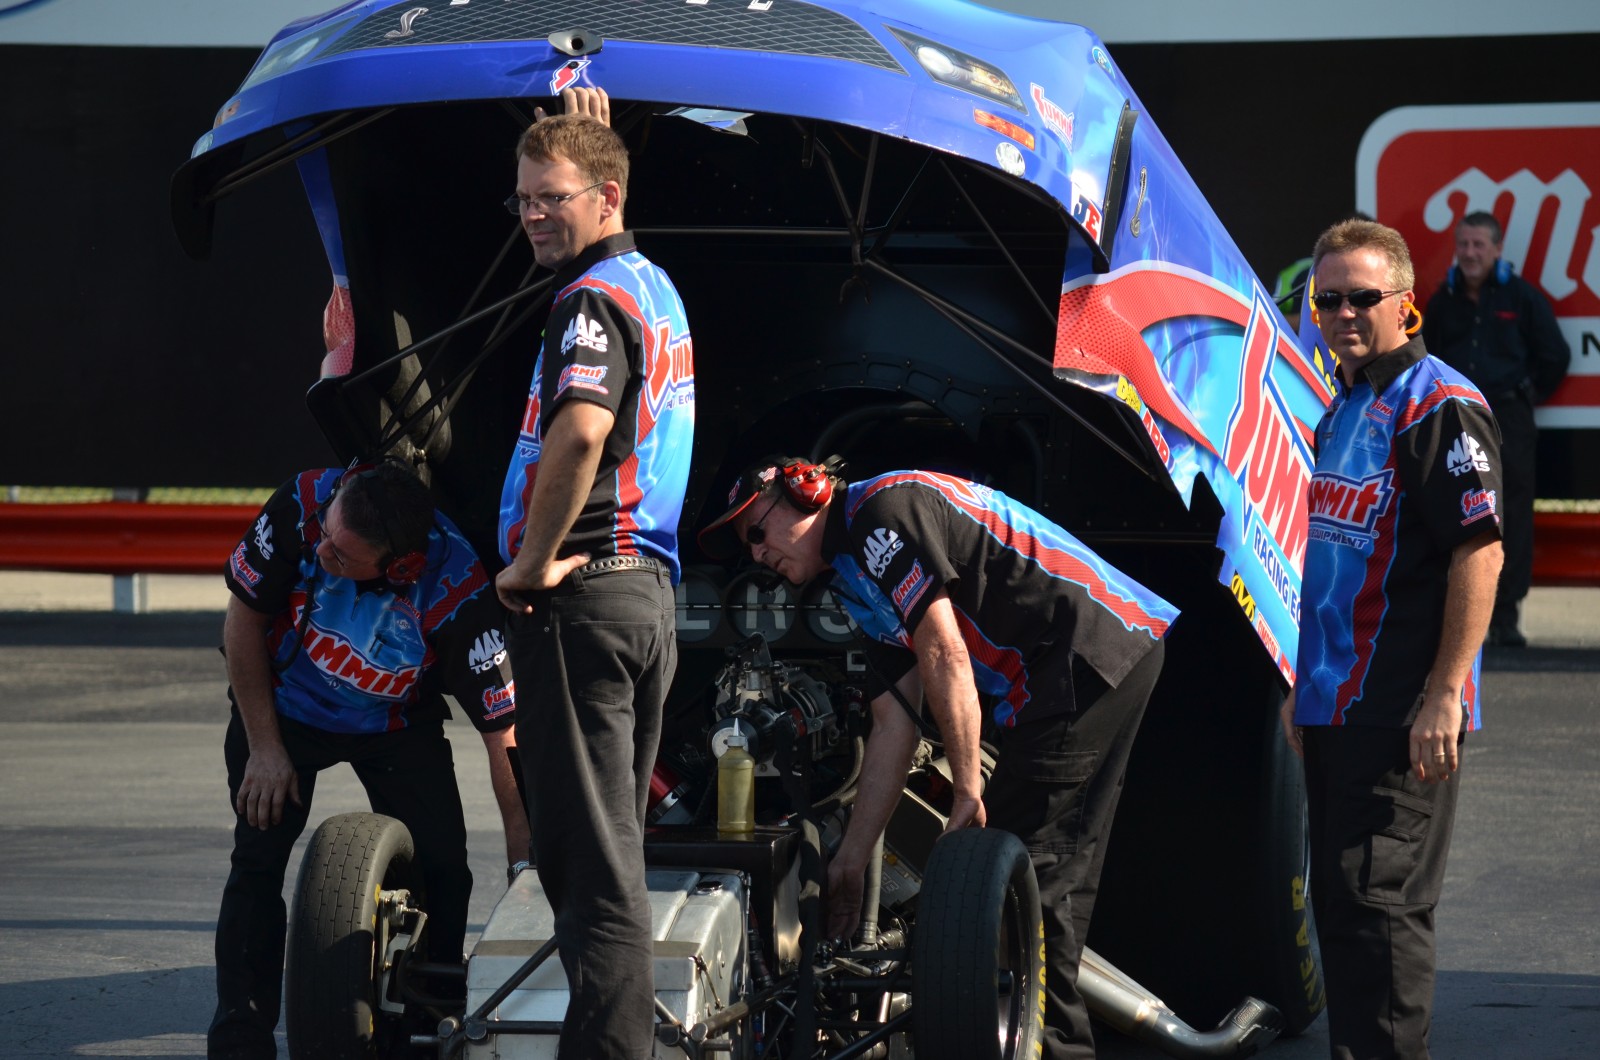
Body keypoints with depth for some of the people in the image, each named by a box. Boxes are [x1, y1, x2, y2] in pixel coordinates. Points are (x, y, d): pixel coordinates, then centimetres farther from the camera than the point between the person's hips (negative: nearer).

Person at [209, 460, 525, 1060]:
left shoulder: (458, 593, -36)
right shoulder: (303, 506, -33)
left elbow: (504, 729, -28)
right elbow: (243, 620, -15)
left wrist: (525, 855, -29)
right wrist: (264, 749, -12)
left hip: (398, 724, 0)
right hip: (283, 708, 0)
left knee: (442, 869, -11)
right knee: (258, 860, -11)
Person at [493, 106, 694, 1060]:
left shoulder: (594, 300, -14)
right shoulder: (658, 290, 17)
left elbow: (580, 434, -29)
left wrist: (534, 561, -22)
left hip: (581, 592, -10)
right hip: (651, 588, 10)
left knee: (585, 852, -9)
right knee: (615, 845, 15)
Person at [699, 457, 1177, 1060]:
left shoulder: (883, 509, -9)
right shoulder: (859, 579, 21)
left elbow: (944, 654, -16)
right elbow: (894, 724, 20)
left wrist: (968, 793, -12)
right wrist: (849, 863, 19)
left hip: (1093, 644, -10)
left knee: (1024, 852, -10)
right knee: (1053, 866, 13)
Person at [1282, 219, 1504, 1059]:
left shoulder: (1440, 407, -12)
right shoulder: (1341, 413, 17)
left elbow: (1479, 552, -18)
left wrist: (1444, 695, -23)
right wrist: (1305, 685, 22)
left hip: (1400, 713, -9)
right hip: (1336, 707, 9)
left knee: (1378, 900, -11)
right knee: (1342, 903, 13)